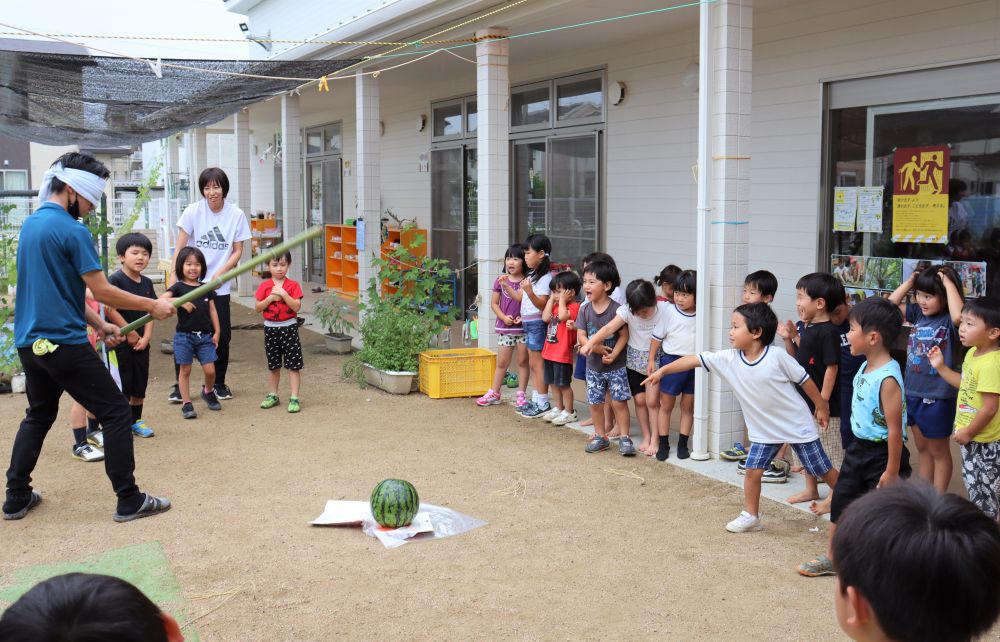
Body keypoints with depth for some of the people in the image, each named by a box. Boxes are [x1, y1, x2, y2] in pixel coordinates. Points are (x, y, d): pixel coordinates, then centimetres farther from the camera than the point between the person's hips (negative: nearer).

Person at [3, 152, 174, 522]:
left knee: (38, 416, 23)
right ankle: (129, 501, 2)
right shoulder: (72, 231, -15)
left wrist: (99, 324, 19)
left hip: (30, 343, 9)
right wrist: (152, 306, -3)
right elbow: (102, 291, -15)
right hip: (64, 345, -9)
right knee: (116, 413, -1)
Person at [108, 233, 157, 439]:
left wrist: (146, 337, -5)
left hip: (141, 342, 7)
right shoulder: (115, 280, -12)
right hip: (120, 342, -6)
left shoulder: (146, 282, 8)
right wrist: (130, 333, -13)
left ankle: (136, 421, 26)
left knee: (140, 383, 13)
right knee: (122, 383, -2)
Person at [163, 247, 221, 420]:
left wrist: (217, 331, 6)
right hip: (184, 335, -3)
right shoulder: (178, 287, -2)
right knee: (185, 370, 2)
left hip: (205, 335, 3)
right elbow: (162, 299, -18)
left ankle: (208, 392, 29)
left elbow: (212, 310, 11)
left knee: (210, 370, 0)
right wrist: (181, 302, -29)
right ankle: (186, 403, 11)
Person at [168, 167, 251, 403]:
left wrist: (219, 274, -9)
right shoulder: (193, 211, -6)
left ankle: (219, 383, 23)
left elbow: (237, 251, 3)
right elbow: (179, 248, -4)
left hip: (219, 286, 1)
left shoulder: (236, 215, -3)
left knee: (222, 336, 5)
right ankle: (179, 385, 11)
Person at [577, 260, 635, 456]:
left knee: (619, 402, -3)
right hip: (593, 365, 4)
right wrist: (595, 347, -21)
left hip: (616, 365, -4)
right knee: (595, 403, 9)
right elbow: (581, 335, -4)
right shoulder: (585, 310, -1)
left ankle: (624, 438, 7)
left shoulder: (616, 309, -13)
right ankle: (600, 436, 23)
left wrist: (613, 355, -22)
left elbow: (624, 335, -12)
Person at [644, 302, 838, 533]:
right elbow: (695, 360, -10)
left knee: (822, 469, 8)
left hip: (797, 424, -4)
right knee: (753, 470, 2)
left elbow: (804, 379, -12)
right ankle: (750, 516, 18)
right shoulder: (729, 359, -11)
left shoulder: (777, 356, -23)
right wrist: (663, 370, -13)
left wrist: (821, 406, -2)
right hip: (764, 429, 4)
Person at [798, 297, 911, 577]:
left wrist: (892, 471, -20)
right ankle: (832, 558, 32)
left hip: (882, 452, -9)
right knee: (841, 500, 16)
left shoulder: (888, 378, -25)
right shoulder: (865, 368, 2)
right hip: (859, 448, 9)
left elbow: (895, 429, -23)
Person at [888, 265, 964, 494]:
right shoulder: (918, 313, 2)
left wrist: (949, 283, -29)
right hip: (913, 394, 7)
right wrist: (910, 281, -2)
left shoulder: (949, 320, -17)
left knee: (939, 451, 10)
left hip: (938, 397, -7)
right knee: (923, 449, 20)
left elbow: (959, 315, -39)